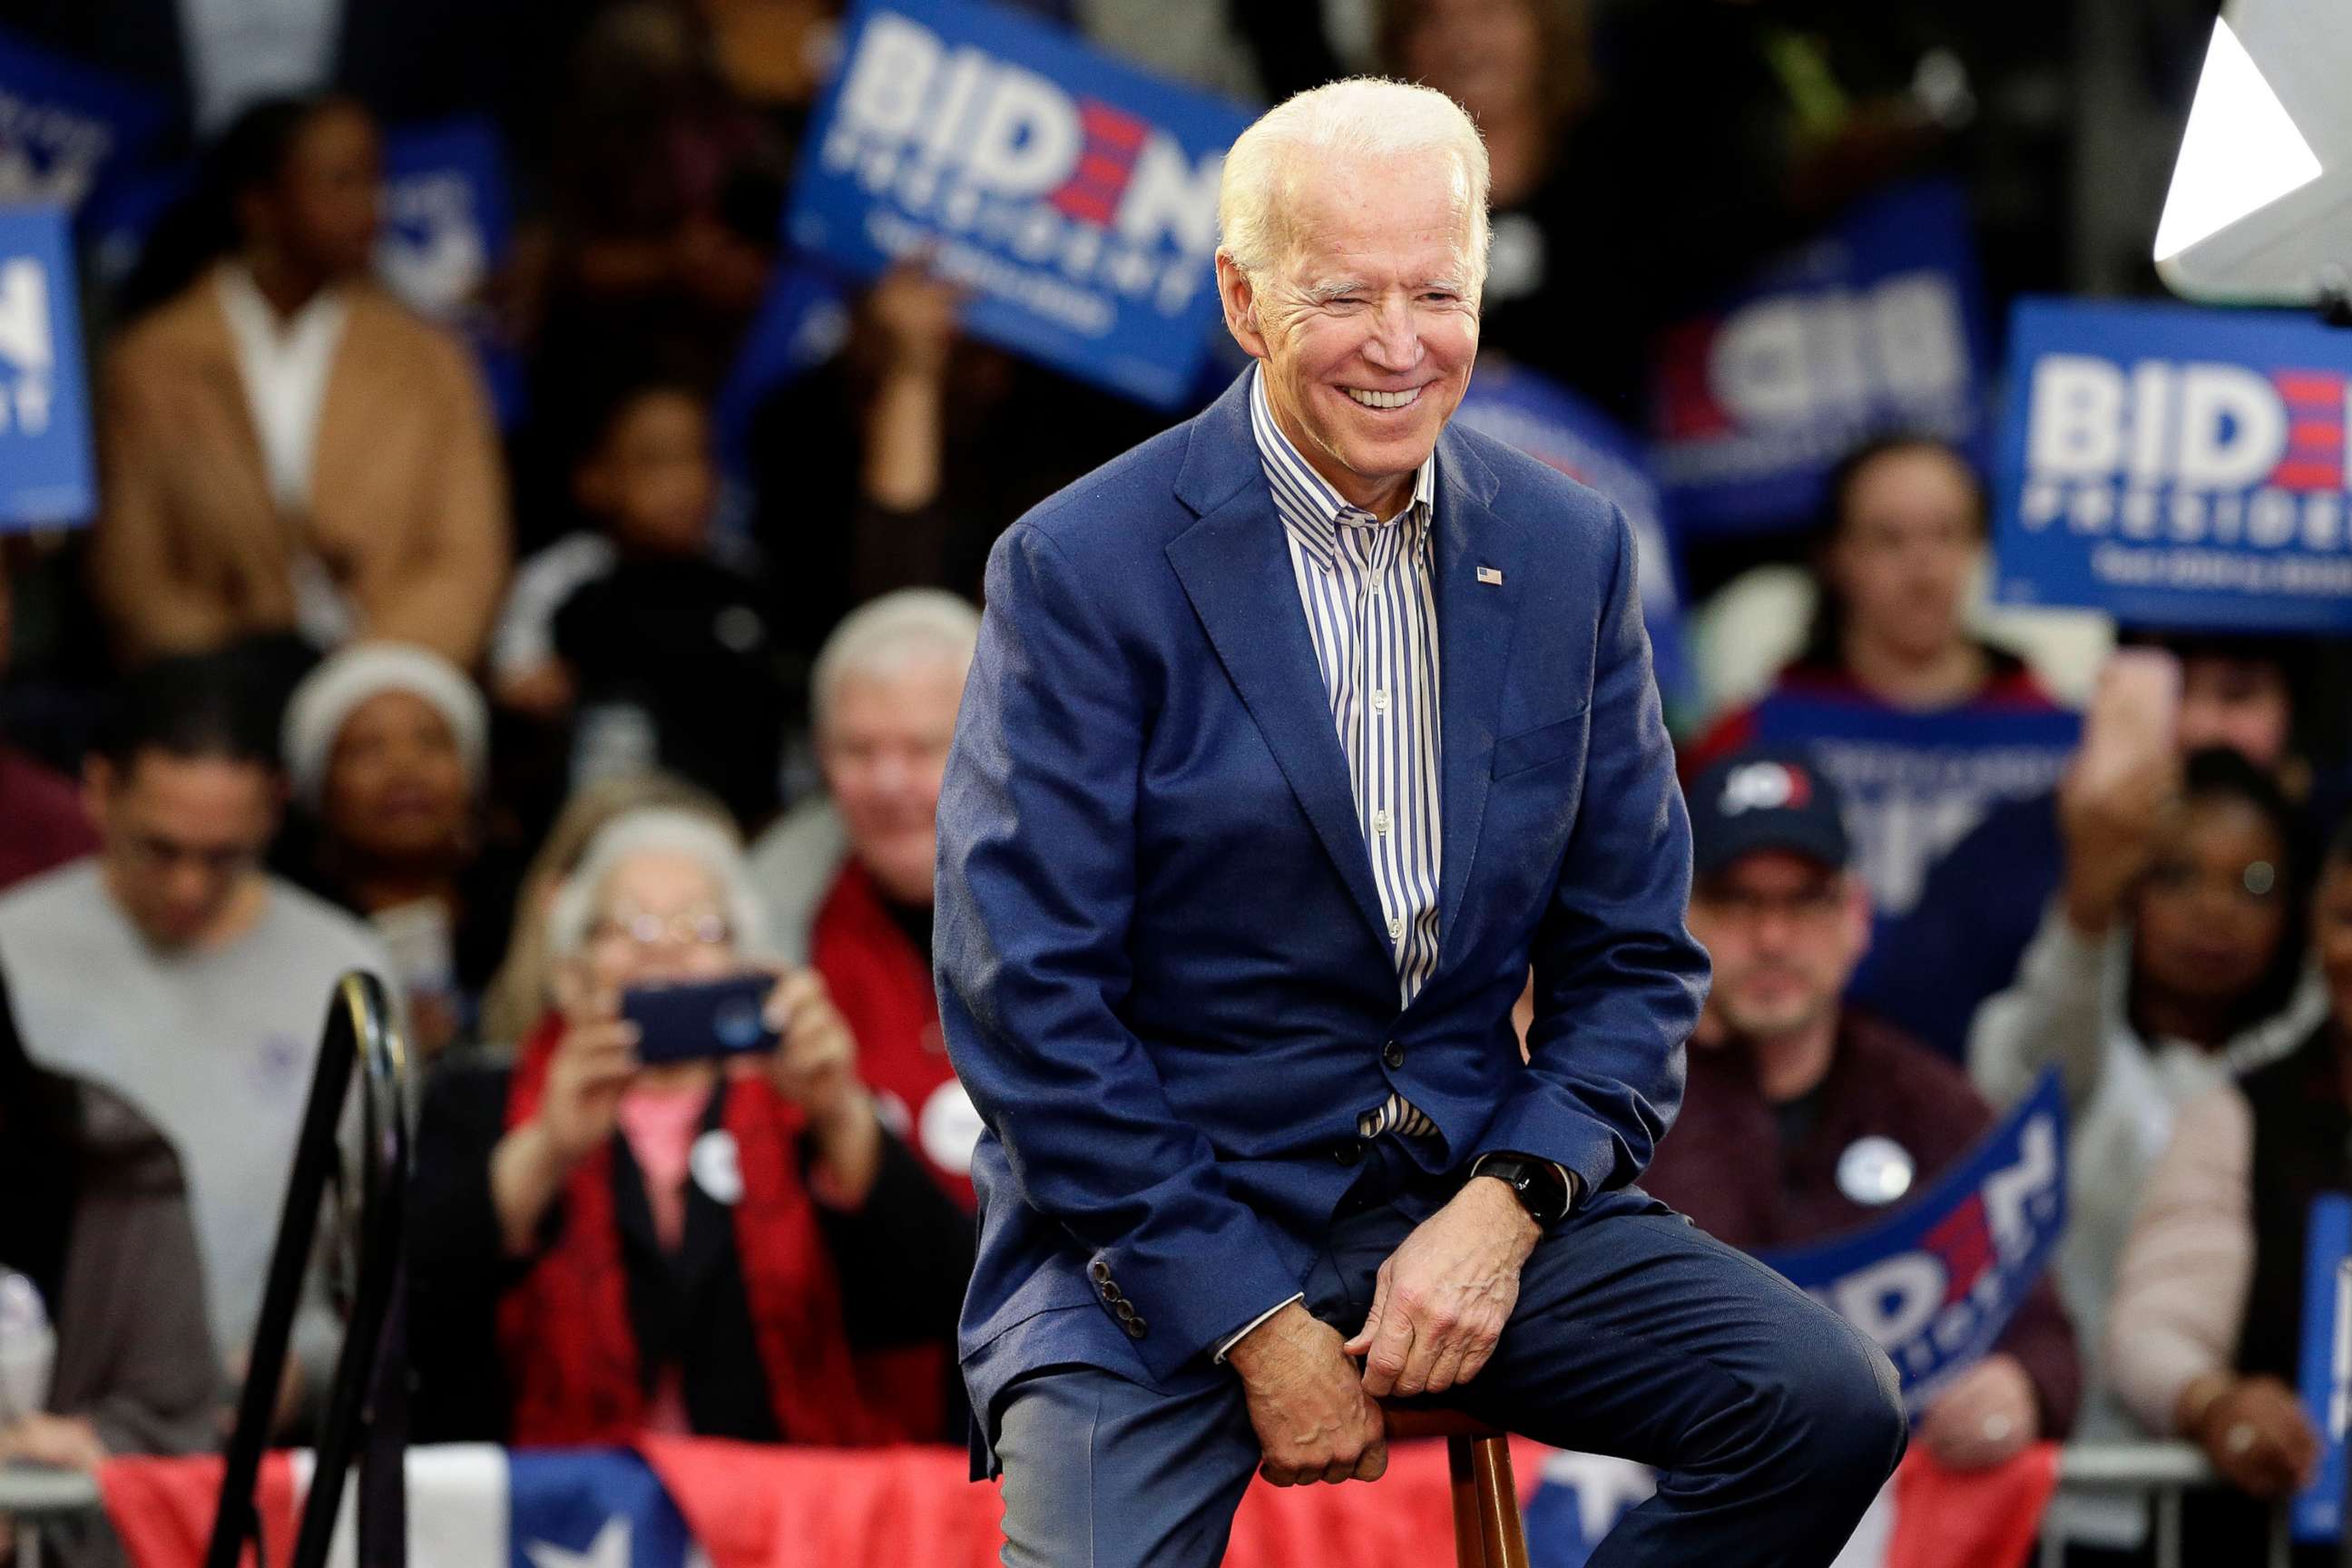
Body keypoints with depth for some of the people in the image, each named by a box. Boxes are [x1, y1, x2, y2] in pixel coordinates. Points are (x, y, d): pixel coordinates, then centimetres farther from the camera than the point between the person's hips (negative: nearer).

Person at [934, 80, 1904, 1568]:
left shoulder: (1570, 550, 6)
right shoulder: (1082, 568, -8)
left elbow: (1634, 956, 11)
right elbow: (1025, 1002, -10)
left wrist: (1504, 1209, -8)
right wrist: (1254, 1326, -15)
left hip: (1467, 1185, 5)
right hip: (1155, 1220, -5)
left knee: (1830, 1406, -17)